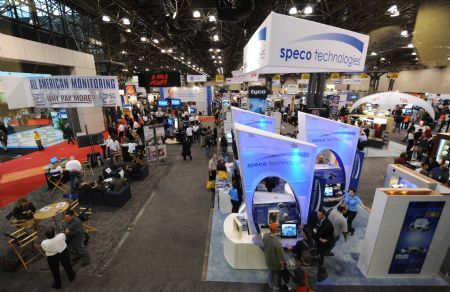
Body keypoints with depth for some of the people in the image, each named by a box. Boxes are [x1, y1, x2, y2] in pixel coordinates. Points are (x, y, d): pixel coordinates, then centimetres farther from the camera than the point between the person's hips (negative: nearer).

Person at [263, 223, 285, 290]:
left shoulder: (265, 236, -23)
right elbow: (280, 254, -27)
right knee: (277, 272, 27)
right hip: (275, 261, -4)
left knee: (271, 271, 32)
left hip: (268, 259, 5)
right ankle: (276, 286, 50)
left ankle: (271, 284, 55)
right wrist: (282, 264, -10)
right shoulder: (276, 241, -40)